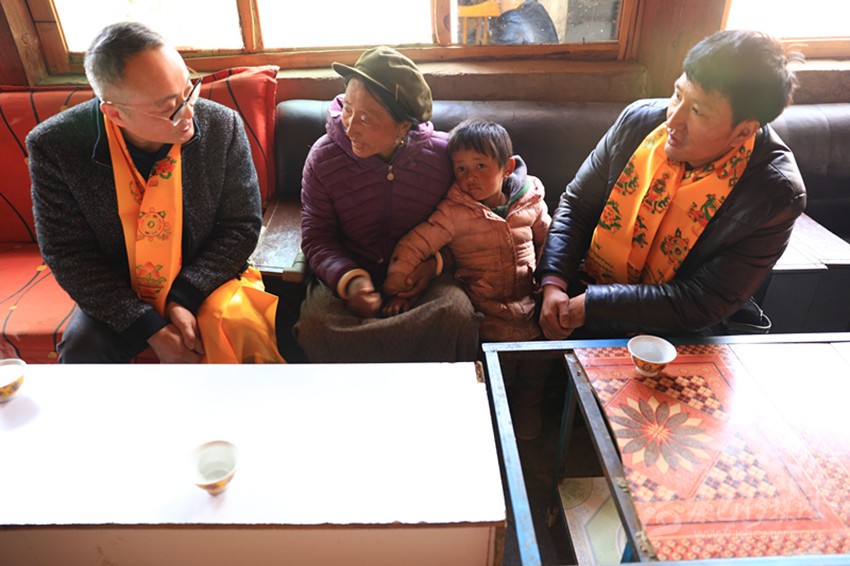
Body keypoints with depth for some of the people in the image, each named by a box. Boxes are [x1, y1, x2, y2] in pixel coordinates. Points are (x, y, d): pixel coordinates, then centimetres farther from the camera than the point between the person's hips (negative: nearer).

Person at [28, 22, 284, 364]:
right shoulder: (54, 147, -16)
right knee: (81, 350, -25)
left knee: (245, 331, -27)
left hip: (206, 282, 0)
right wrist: (148, 328, -20)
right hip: (120, 298, 1)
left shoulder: (222, 126, -16)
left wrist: (184, 298, -18)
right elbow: (68, 253, -10)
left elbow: (242, 224, -8)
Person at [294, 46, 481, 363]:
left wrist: (435, 263, -17)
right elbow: (316, 237, -4)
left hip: (421, 277, 0)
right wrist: (348, 279, -23)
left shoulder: (441, 154, -9)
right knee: (315, 324, -30)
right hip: (347, 274, 1)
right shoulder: (323, 157, -8)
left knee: (456, 316, -31)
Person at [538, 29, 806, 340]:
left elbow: (703, 304, -20)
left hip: (679, 335, -2)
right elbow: (576, 205, 0)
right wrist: (553, 284, -15)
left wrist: (591, 305, -24)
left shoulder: (776, 194, -19)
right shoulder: (639, 120, -9)